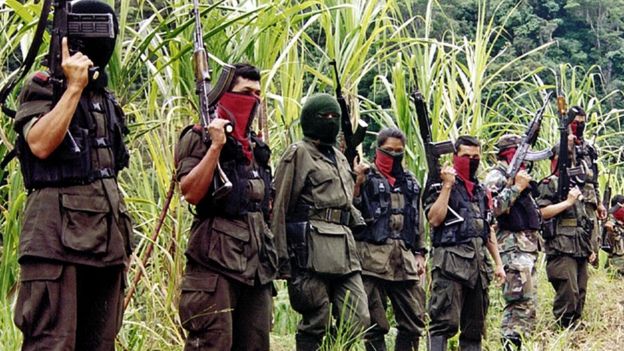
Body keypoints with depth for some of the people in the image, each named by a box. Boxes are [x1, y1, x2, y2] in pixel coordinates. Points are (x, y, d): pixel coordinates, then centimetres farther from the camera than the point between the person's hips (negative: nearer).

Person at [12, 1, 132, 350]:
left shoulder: (107, 99, 22)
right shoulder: (44, 87, 1)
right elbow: (40, 145, -17)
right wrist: (74, 86, -12)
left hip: (108, 237, 7)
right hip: (58, 233, -7)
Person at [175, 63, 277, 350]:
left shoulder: (256, 146, 19)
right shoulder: (200, 138, -3)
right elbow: (191, 193, -17)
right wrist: (216, 146, -18)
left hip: (257, 260, 8)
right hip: (216, 260, -8)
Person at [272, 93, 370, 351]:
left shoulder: (340, 158, 21)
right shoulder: (298, 154, -2)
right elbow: (279, 207, -7)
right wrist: (283, 261, -13)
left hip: (344, 251, 7)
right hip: (313, 249, -7)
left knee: (359, 321, 2)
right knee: (315, 326, -4)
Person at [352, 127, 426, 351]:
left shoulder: (411, 183, 19)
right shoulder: (366, 177, 2)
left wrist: (419, 254, 16)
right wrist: (357, 183, -18)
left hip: (404, 259, 5)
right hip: (373, 256, -5)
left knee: (414, 320, 4)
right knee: (375, 324, -3)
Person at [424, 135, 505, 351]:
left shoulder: (481, 191, 19)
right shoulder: (440, 186, 0)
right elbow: (434, 219, -15)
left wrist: (498, 263, 16)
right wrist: (447, 185, -14)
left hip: (478, 263, 7)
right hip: (450, 262, -7)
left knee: (475, 326, 8)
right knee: (444, 322, -13)